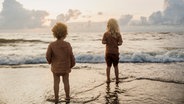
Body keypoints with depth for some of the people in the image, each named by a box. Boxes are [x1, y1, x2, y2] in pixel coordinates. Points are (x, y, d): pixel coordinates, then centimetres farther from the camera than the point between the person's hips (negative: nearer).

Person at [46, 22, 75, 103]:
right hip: (65, 67, 0)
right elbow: (71, 56, -12)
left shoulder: (51, 45, -18)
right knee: (66, 82, 15)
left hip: (56, 67, 0)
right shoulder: (67, 45, -19)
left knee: (56, 82, 12)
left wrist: (50, 62, 13)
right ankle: (67, 97, 27)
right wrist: (72, 64, 8)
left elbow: (48, 56, -10)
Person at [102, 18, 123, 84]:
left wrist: (108, 42, 6)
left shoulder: (106, 34, -8)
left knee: (108, 66, 11)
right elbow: (120, 43, -12)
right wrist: (116, 44, 7)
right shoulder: (118, 34, -7)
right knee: (116, 66, 12)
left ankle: (108, 79, 14)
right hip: (115, 52, 0)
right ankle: (117, 79, 16)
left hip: (108, 52, 0)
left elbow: (103, 42, -14)